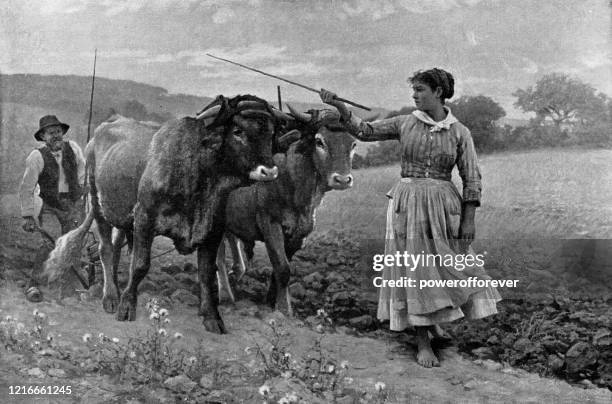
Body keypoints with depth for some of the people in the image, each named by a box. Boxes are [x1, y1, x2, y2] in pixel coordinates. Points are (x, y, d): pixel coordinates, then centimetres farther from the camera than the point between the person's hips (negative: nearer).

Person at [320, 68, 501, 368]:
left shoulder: (459, 132, -1)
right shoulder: (405, 124, 3)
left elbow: (471, 179, -1)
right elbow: (365, 131, 6)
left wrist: (469, 220, -6)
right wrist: (339, 106, -5)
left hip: (443, 205, 0)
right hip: (407, 203, 0)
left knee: (448, 268, 4)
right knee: (415, 271, 2)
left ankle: (432, 319, 32)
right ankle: (423, 344, 9)